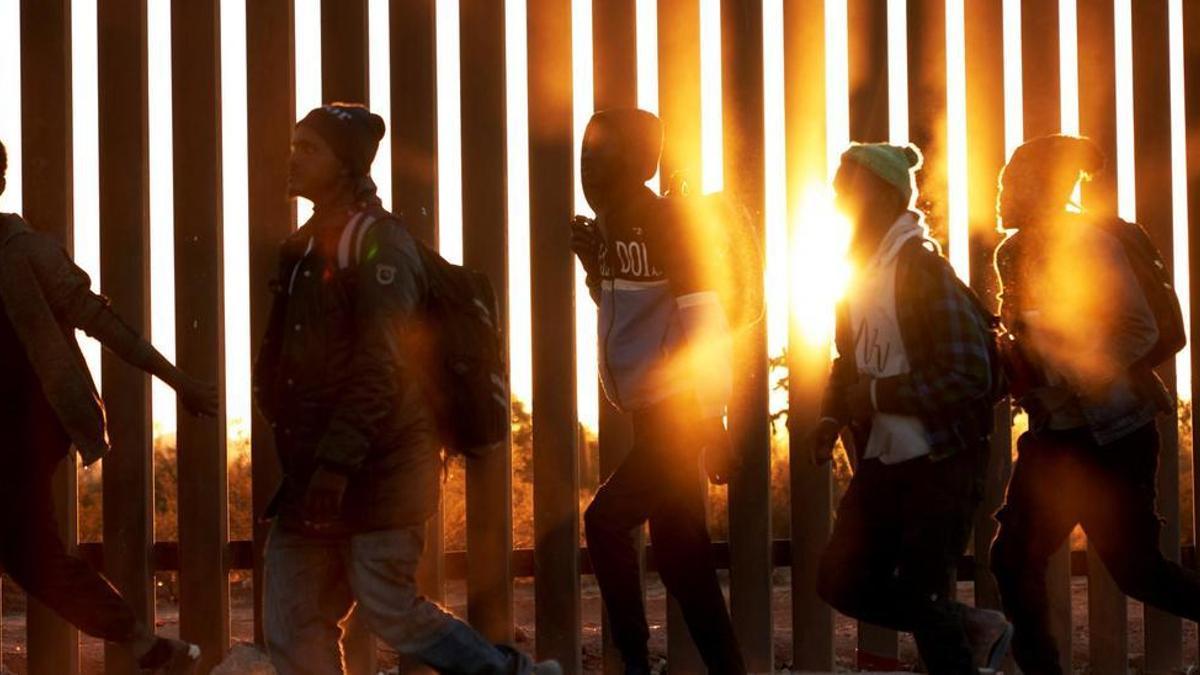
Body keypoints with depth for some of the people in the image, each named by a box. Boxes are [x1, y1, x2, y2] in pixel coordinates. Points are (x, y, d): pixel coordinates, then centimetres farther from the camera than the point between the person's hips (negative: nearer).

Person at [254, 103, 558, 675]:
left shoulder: (379, 244, -11)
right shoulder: (304, 247, 17)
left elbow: (379, 367, -19)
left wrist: (335, 465, -24)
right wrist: (297, 451, 13)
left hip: (375, 471, -9)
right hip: (317, 473, 9)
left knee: (389, 609, -8)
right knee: (295, 628, 3)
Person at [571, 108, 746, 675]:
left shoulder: (664, 222, -14)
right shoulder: (615, 226, 11)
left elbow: (705, 326, -18)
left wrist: (712, 423, -21)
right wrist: (593, 264, 5)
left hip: (678, 413, -9)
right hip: (654, 414, 9)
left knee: (606, 522, -13)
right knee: (680, 553, 9)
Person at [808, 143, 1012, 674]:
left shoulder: (924, 271, -16)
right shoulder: (862, 273, 8)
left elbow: (969, 376, -22)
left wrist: (877, 395, -21)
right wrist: (833, 416, 1)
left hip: (942, 460, -8)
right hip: (883, 460, 8)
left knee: (922, 595, -5)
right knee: (843, 581, 5)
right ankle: (973, 630, 22)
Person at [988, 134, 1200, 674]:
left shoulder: (1088, 243, -14)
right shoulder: (1012, 254, 8)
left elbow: (1141, 330, -16)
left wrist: (1070, 377, -23)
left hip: (1111, 435, -7)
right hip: (1052, 437, 7)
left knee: (1134, 568, -2)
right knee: (1014, 558, 1)